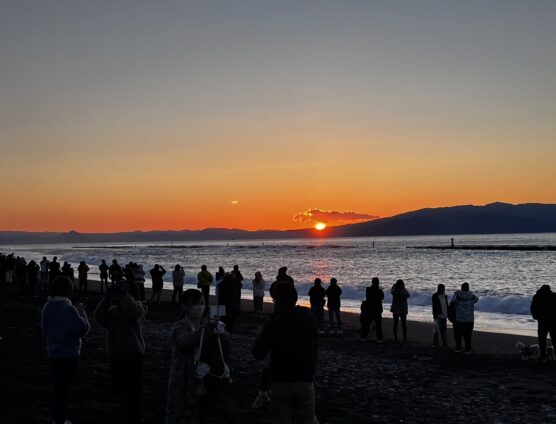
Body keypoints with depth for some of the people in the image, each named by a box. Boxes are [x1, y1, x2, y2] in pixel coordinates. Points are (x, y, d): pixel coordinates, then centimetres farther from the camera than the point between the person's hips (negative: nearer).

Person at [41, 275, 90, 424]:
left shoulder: (47, 307, 2)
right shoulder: (68, 309, -22)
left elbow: (44, 329, 12)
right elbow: (83, 328, -18)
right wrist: (82, 312, -5)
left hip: (53, 353, 7)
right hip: (68, 354, -7)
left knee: (58, 385, 20)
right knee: (64, 387, 4)